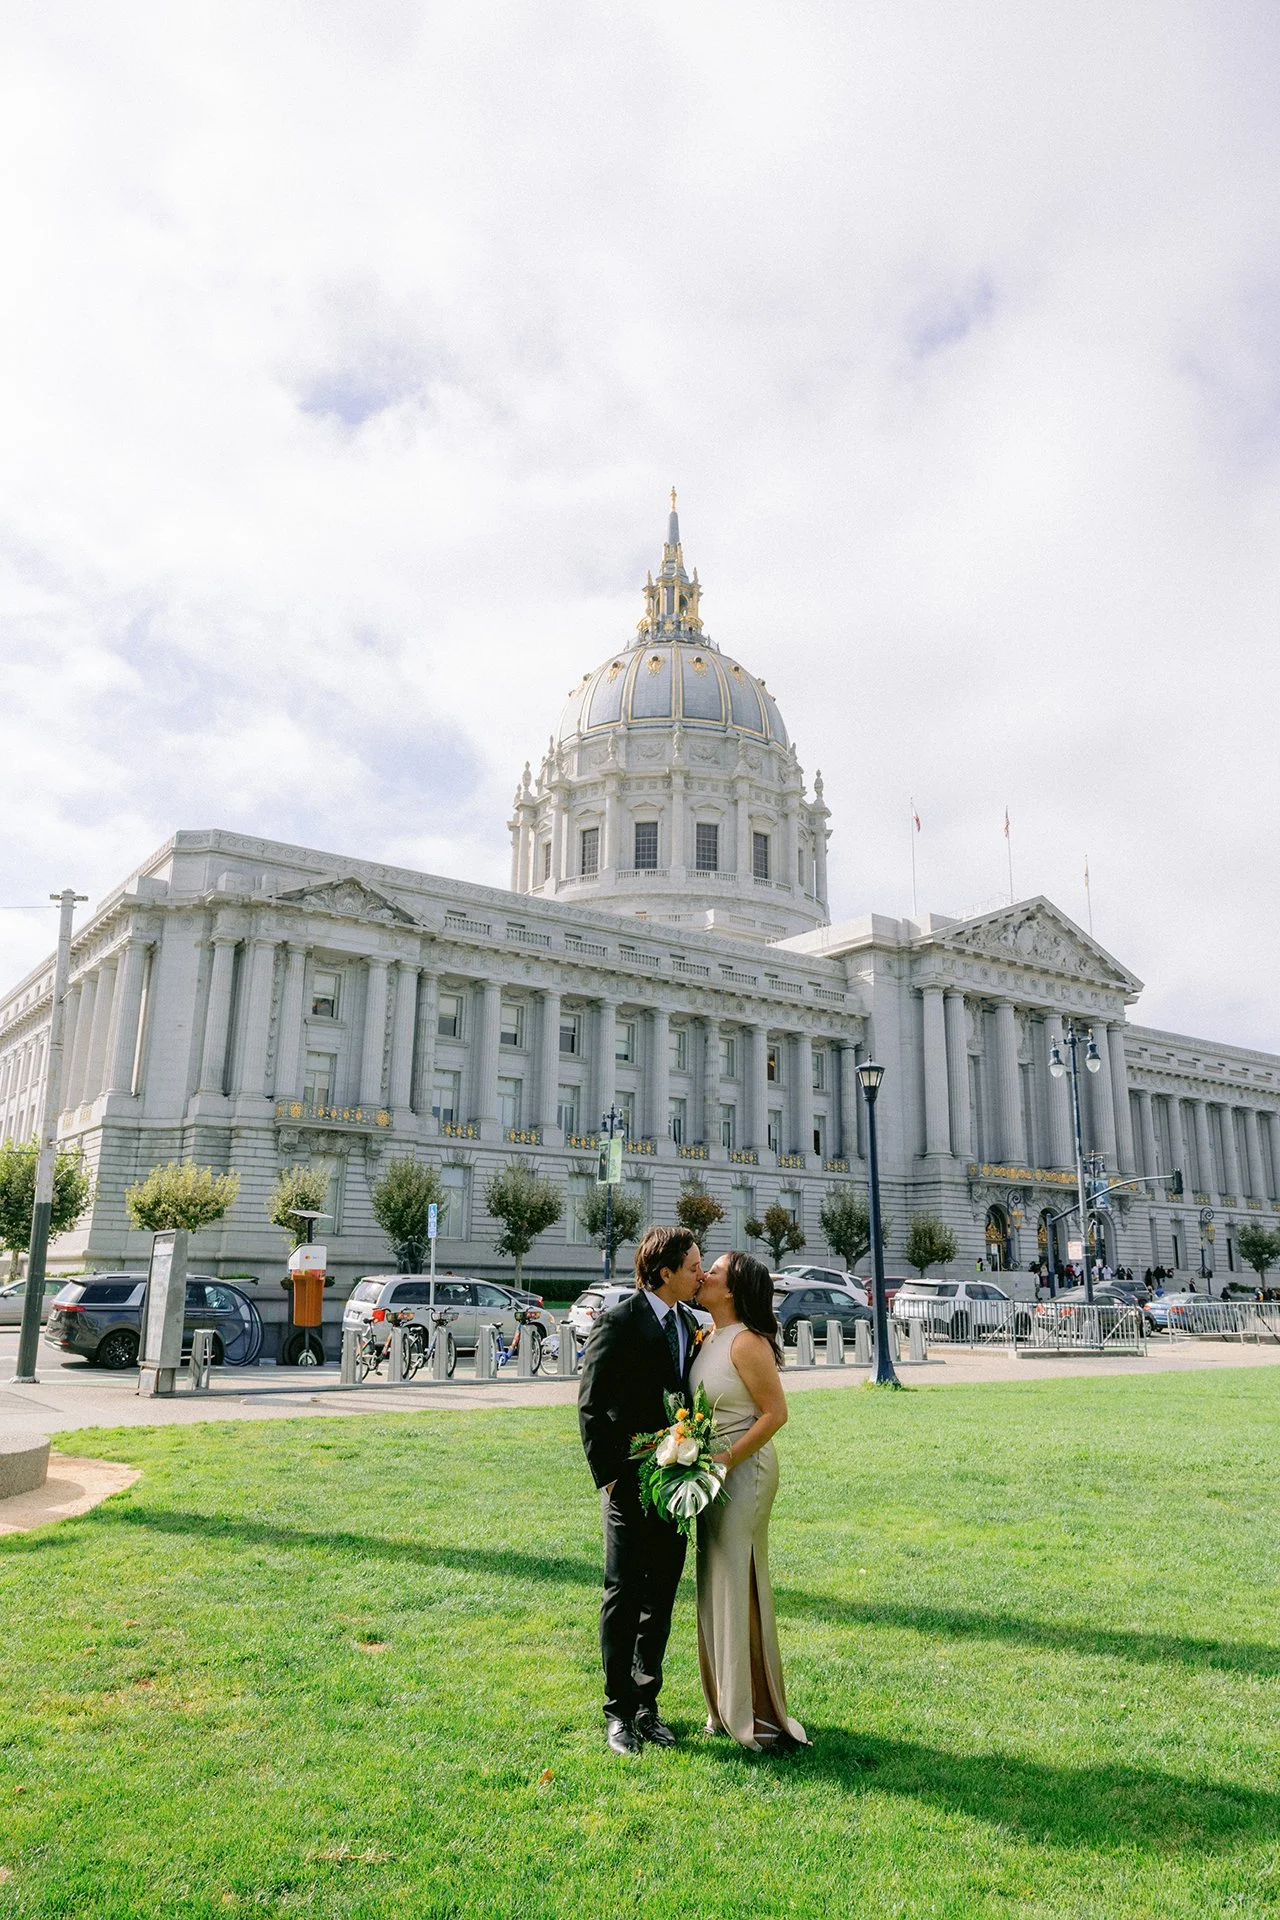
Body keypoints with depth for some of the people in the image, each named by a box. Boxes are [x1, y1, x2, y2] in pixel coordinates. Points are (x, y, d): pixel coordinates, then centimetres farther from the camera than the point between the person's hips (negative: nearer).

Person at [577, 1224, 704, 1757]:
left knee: (661, 1597, 14)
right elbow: (591, 1407, -11)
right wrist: (608, 1475, -12)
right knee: (624, 1595, 4)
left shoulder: (690, 1324, 7)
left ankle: (646, 1704, 27)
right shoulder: (619, 1323, -14)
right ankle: (619, 1712, 18)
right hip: (631, 1483, -6)